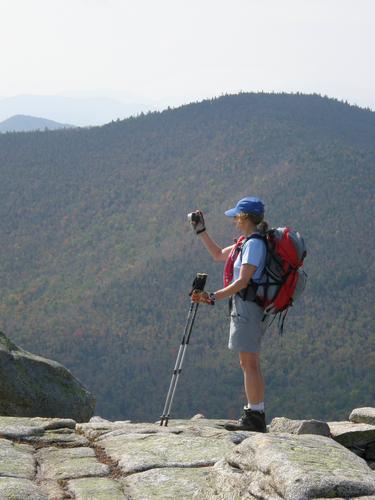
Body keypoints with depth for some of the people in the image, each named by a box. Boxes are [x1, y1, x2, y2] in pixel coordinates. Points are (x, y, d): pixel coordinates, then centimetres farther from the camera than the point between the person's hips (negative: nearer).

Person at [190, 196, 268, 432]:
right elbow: (219, 255, 29)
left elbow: (242, 282, -21)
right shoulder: (248, 242, 16)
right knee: (251, 364, 12)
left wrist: (214, 297, -25)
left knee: (249, 363, -8)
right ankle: (256, 414, 16)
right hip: (244, 306, 10)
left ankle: (254, 417, -6)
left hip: (247, 306, -10)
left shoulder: (255, 243, -14)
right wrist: (201, 231, 25)